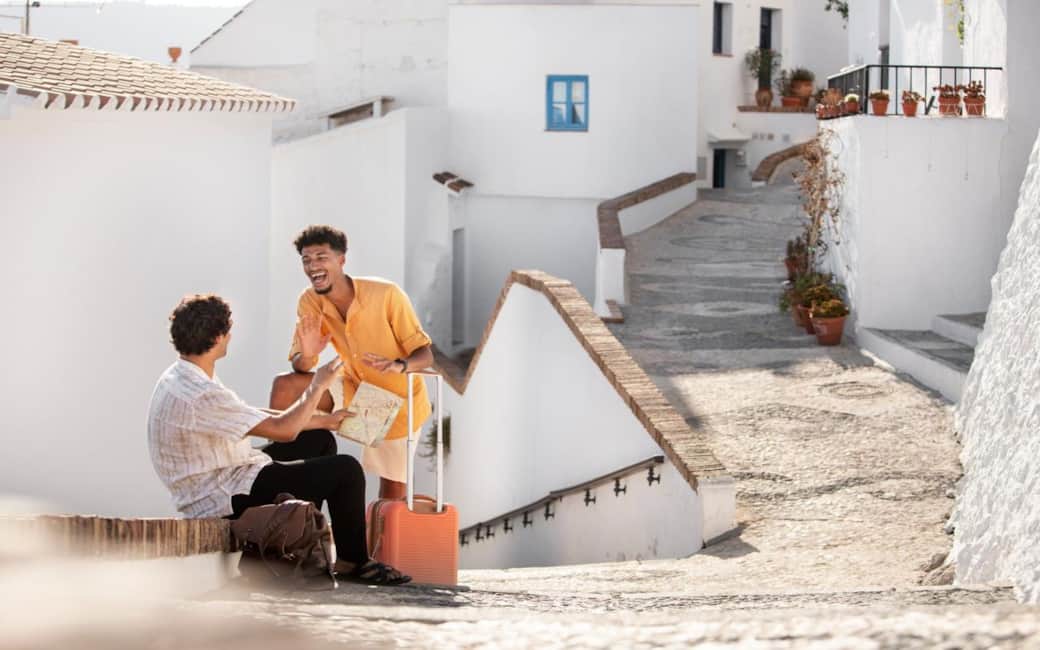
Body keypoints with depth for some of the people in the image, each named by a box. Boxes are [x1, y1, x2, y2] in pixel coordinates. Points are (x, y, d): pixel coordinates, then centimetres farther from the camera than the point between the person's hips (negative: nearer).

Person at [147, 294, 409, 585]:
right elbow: (283, 429, -25)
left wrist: (323, 420, 16)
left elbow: (254, 417, 15)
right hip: (228, 501, -11)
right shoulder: (201, 396, -28)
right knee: (346, 470, -8)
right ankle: (353, 561, 11)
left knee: (320, 440, 21)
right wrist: (317, 387, -8)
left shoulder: (179, 379, 6)